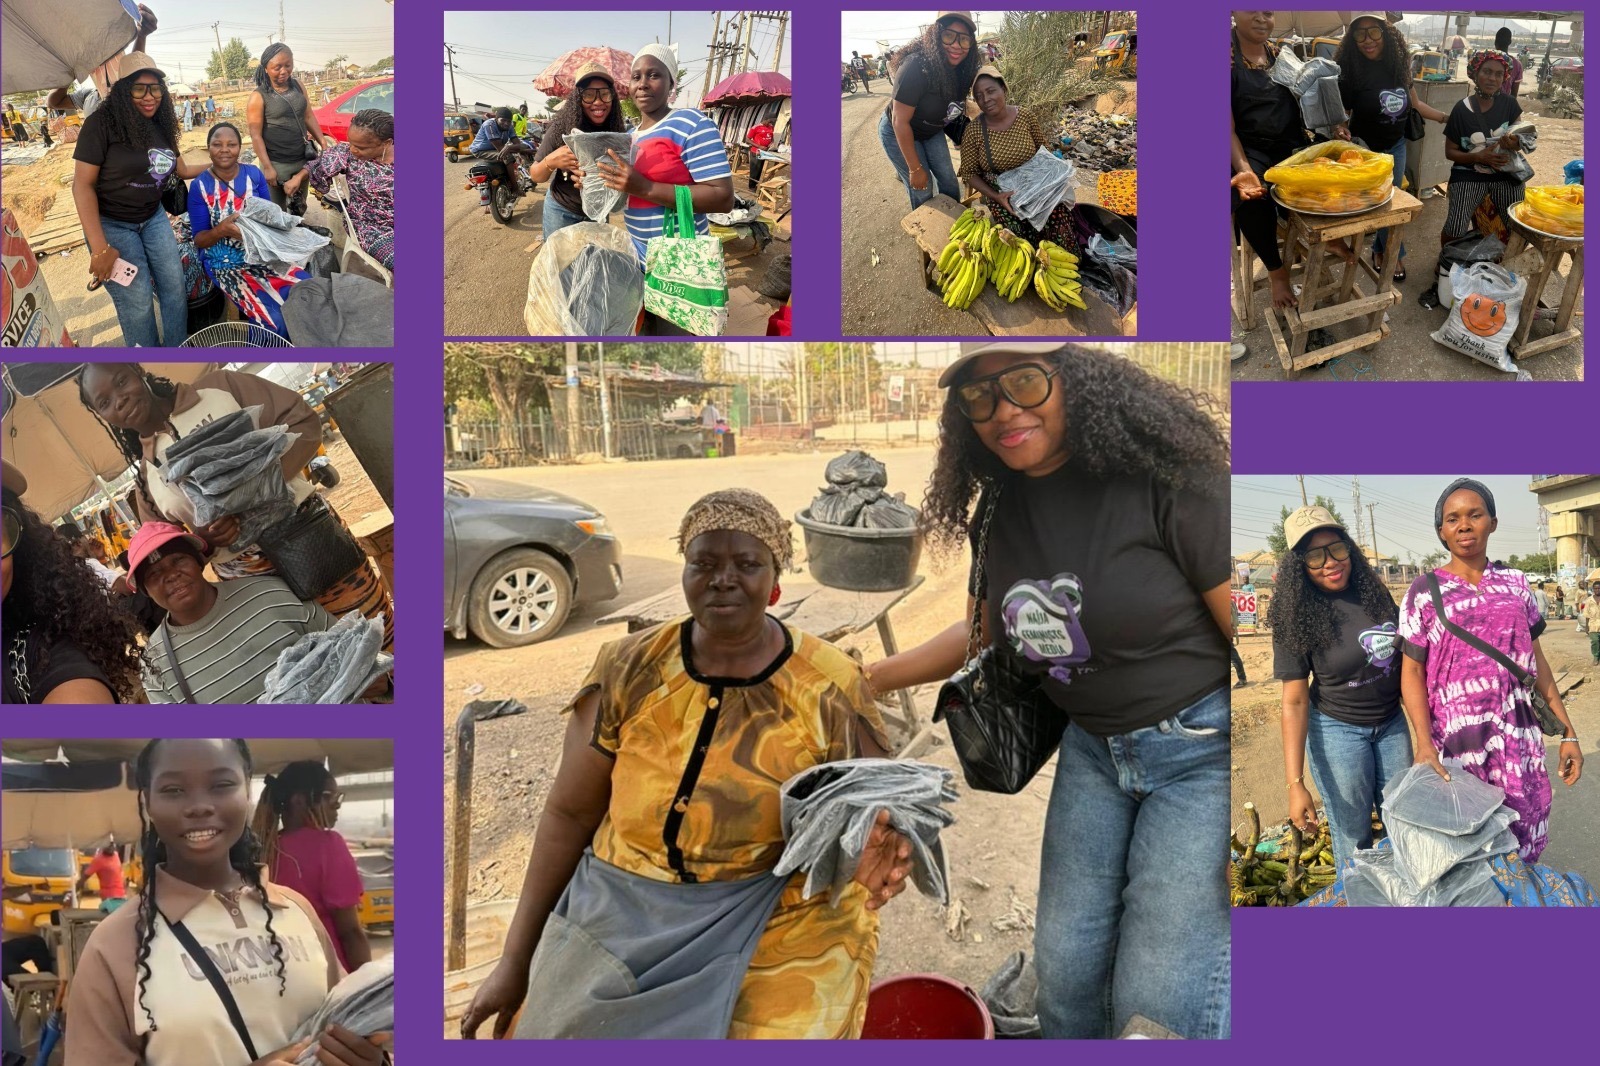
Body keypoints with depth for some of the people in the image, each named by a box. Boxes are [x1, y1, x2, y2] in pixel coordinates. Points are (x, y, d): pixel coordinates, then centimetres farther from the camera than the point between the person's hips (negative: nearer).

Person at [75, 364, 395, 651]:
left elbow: (304, 421, -4)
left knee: (386, 645, -1)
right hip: (248, 582, 2)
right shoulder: (146, 477, 9)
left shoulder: (218, 388, 2)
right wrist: (202, 538, -12)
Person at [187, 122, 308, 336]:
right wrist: (221, 230, -28)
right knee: (273, 322, -27)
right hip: (226, 263, -4)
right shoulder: (200, 186, -8)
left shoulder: (254, 174, 2)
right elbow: (199, 239, -6)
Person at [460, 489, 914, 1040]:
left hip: (777, 935, -2)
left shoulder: (829, 689, -10)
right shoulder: (629, 671, -5)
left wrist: (873, 853, -30)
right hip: (620, 923, 2)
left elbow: (870, 814, -4)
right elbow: (570, 813, 1)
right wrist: (516, 959, 3)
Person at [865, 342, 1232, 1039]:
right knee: (1065, 968, 8)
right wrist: (869, 680, 15)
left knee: (1156, 999, -7)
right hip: (1092, 747, 6)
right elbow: (981, 632, 19)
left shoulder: (1163, 482, -20)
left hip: (1203, 745, -6)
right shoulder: (998, 510, 1)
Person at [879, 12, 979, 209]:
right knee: (922, 188, -3)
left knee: (948, 179, 12)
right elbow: (900, 122, -31)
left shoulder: (961, 69, -15)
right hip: (898, 134, -7)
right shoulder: (915, 67, -36)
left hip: (931, 132, 7)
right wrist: (915, 169, -26)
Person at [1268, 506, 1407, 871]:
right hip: (1338, 730, -4)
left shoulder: (1376, 594, -5)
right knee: (1353, 836, 4)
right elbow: (1294, 700, -18)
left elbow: (1405, 658, 8)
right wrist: (1295, 783, -23)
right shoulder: (1298, 618, -17)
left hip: (1392, 723, 4)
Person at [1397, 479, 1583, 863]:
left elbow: (1536, 661, 11)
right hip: (1457, 741, -3)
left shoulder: (1514, 583, 6)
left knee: (1523, 845, 8)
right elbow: (1412, 672, -6)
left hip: (1519, 739, 3)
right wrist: (1424, 744, -19)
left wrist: (1567, 731, 8)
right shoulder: (1425, 591, -3)